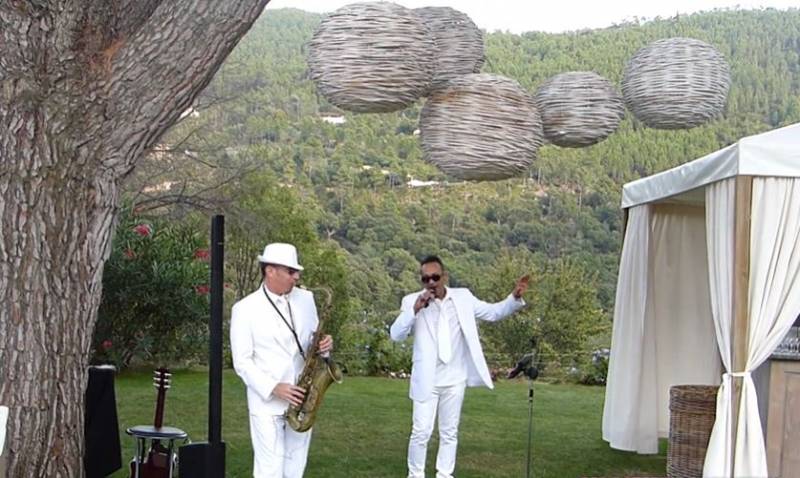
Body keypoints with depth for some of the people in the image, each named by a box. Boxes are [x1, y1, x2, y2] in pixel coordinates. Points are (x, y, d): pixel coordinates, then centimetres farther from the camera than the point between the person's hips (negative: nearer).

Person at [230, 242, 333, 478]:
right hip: (267, 404, -5)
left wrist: (323, 345, -8)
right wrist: (274, 388, -20)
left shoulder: (306, 299, 6)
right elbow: (242, 362, -8)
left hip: (300, 401, 5)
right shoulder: (245, 309, -7)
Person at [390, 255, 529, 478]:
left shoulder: (462, 297, 0)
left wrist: (515, 298, -10)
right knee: (421, 432, -3)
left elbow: (493, 312, 7)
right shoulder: (412, 301, -7)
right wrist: (415, 309, -26)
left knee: (450, 432, 11)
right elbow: (396, 335, -13)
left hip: (455, 379, 3)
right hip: (426, 380, -2)